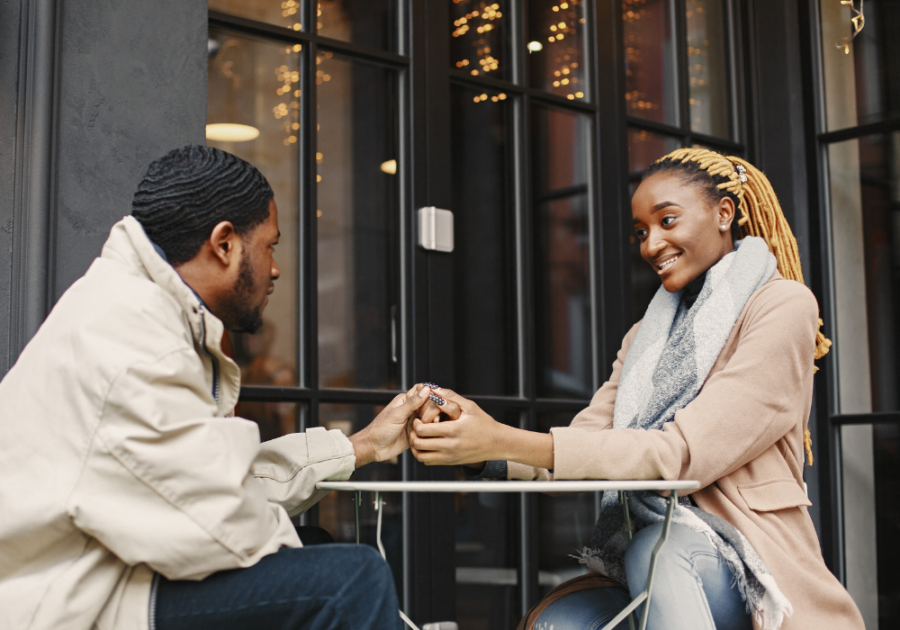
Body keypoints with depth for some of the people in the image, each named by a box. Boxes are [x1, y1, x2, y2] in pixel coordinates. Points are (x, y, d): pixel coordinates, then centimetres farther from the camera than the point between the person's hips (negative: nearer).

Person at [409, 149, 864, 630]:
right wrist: (480, 449, -17)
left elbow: (682, 453, -17)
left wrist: (505, 441, -23)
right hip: (651, 572, 5)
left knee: (657, 548, -35)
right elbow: (586, 439, 4)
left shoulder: (783, 306, -5)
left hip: (754, 564, -5)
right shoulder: (646, 336, 18)